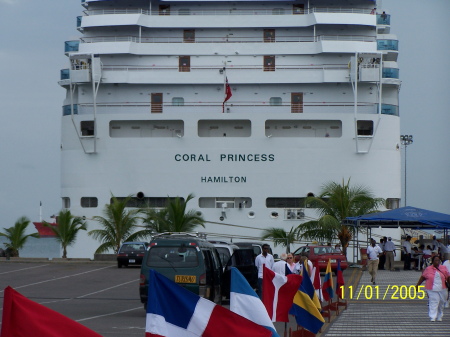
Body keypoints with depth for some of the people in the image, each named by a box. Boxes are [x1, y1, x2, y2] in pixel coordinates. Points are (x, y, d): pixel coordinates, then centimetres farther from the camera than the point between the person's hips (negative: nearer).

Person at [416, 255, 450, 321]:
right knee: (433, 302, -11)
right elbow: (422, 277, 10)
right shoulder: (428, 269, 4)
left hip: (442, 289, 3)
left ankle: (439, 317, 20)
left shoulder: (443, 268, 8)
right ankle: (433, 317, -13)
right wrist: (417, 285, 10)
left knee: (441, 303, 7)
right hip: (432, 289, -3)